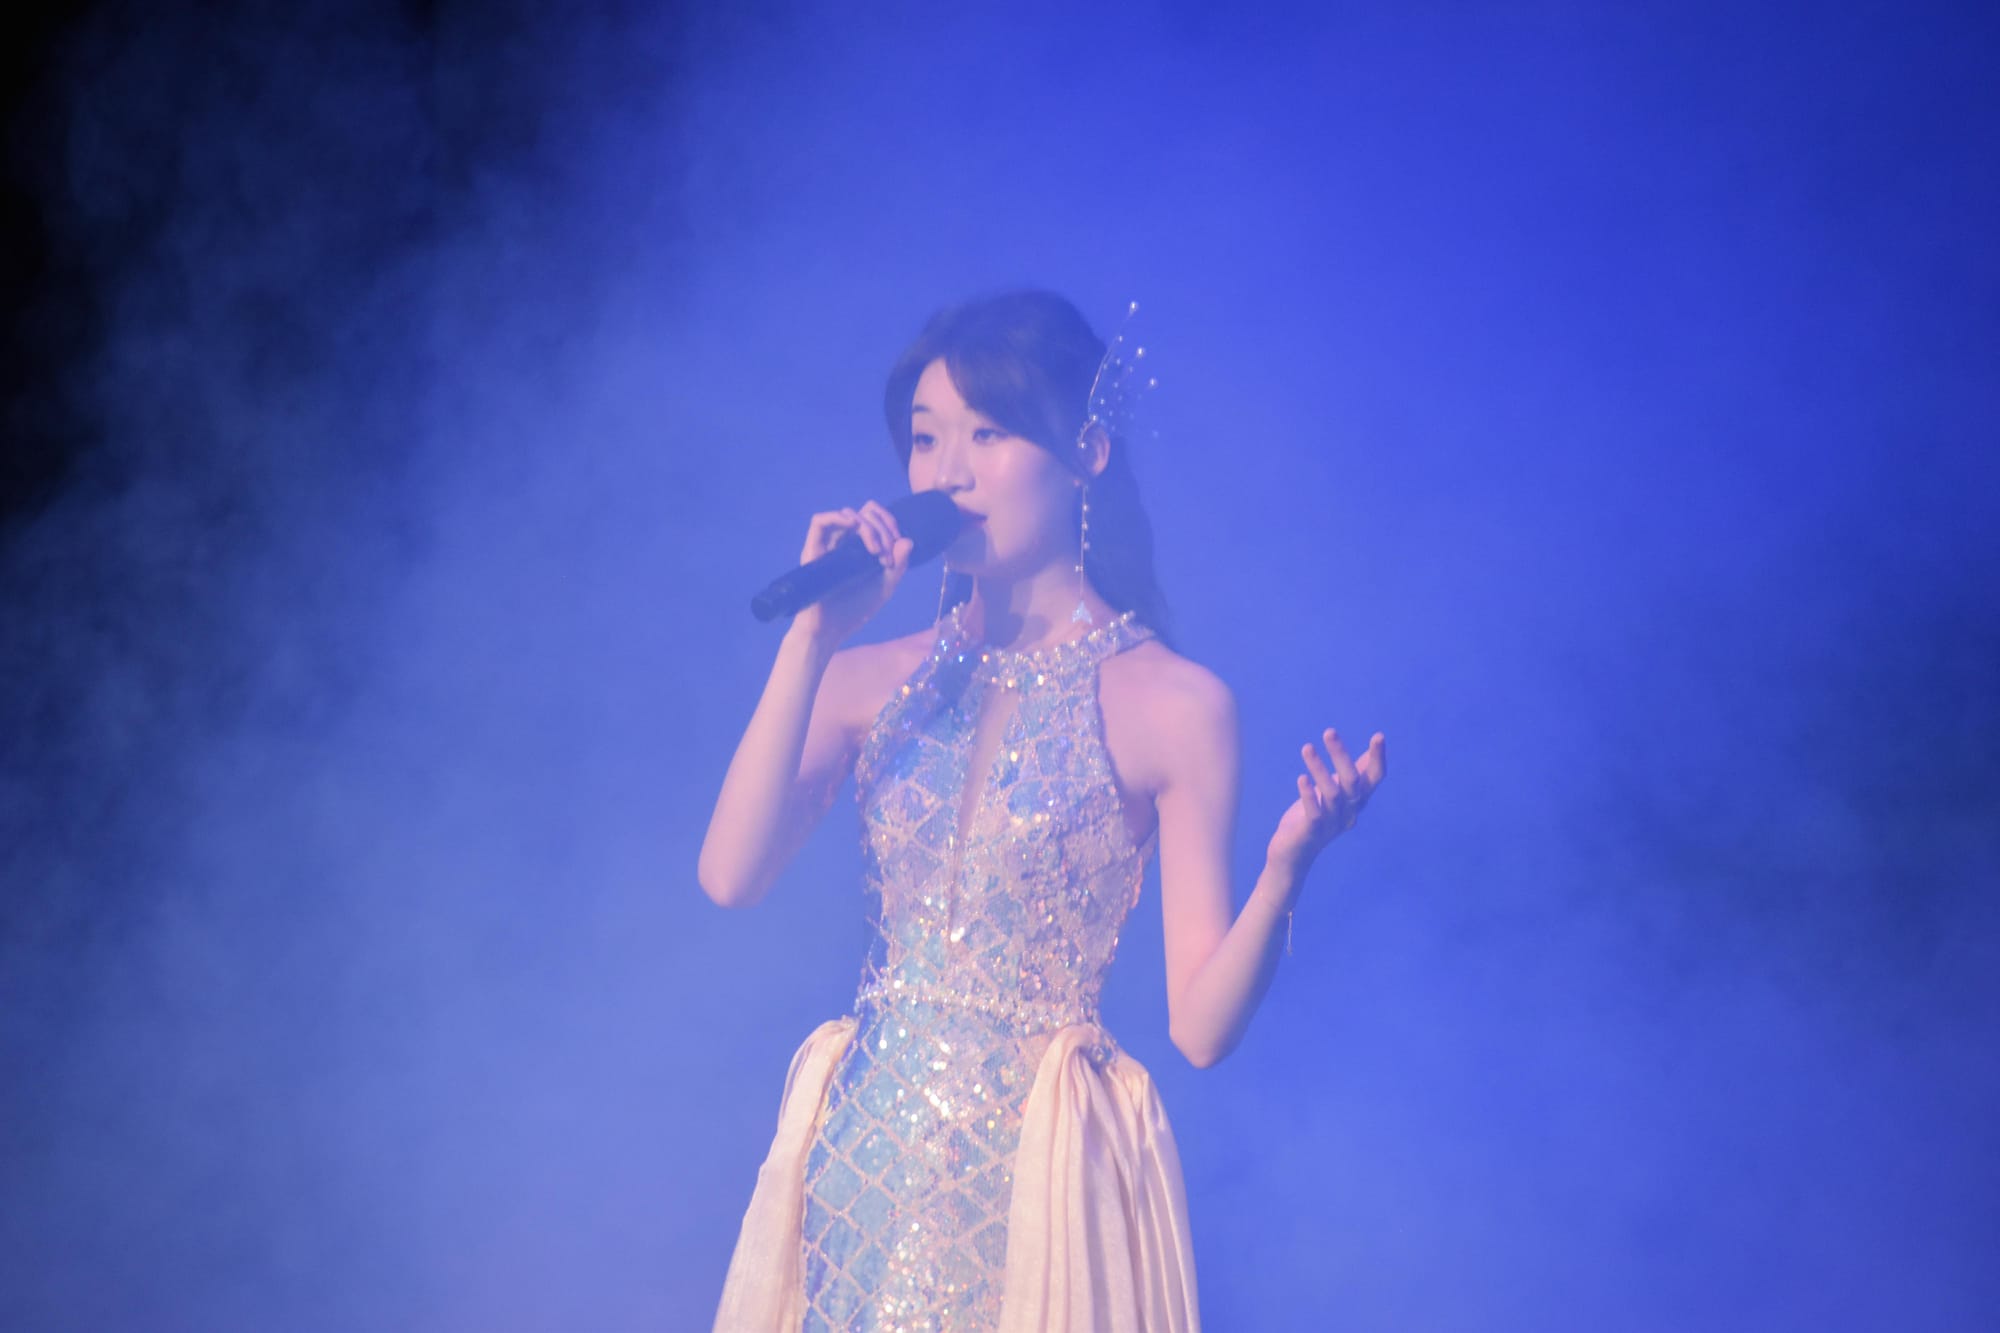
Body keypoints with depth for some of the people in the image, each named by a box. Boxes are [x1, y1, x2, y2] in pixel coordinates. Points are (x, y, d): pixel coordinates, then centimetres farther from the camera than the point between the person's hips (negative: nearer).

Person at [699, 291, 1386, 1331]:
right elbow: (730, 876, -10)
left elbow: (1202, 1028, -9)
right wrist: (813, 638, -10)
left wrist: (1285, 866, -27)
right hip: (860, 1161, 4)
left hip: (1030, 1171, -3)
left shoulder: (1173, 703, -6)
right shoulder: (874, 680, 5)